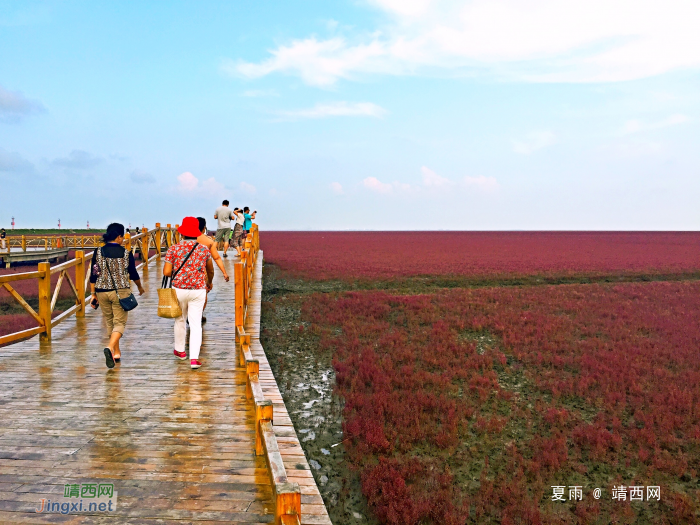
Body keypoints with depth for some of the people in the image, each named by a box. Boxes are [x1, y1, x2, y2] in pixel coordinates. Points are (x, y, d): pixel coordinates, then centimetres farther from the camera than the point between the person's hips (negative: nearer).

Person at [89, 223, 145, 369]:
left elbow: (93, 275, 0)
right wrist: (140, 287, 20)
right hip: (121, 291, -3)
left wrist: (93, 294, 9)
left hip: (102, 292, 3)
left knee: (110, 322, 17)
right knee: (120, 323, 2)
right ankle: (110, 348, -23)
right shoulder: (126, 253, -6)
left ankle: (116, 352, 26)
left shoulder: (98, 252, -2)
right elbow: (133, 274, 3)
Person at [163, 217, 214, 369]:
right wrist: (209, 283, 38)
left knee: (180, 320, 20)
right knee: (196, 324, 1)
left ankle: (179, 350, 37)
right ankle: (194, 358, -7)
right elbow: (210, 270, 18)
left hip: (179, 289, 0)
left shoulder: (173, 249, -4)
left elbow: (166, 272, -8)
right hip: (198, 290, 0)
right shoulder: (204, 249, 2)